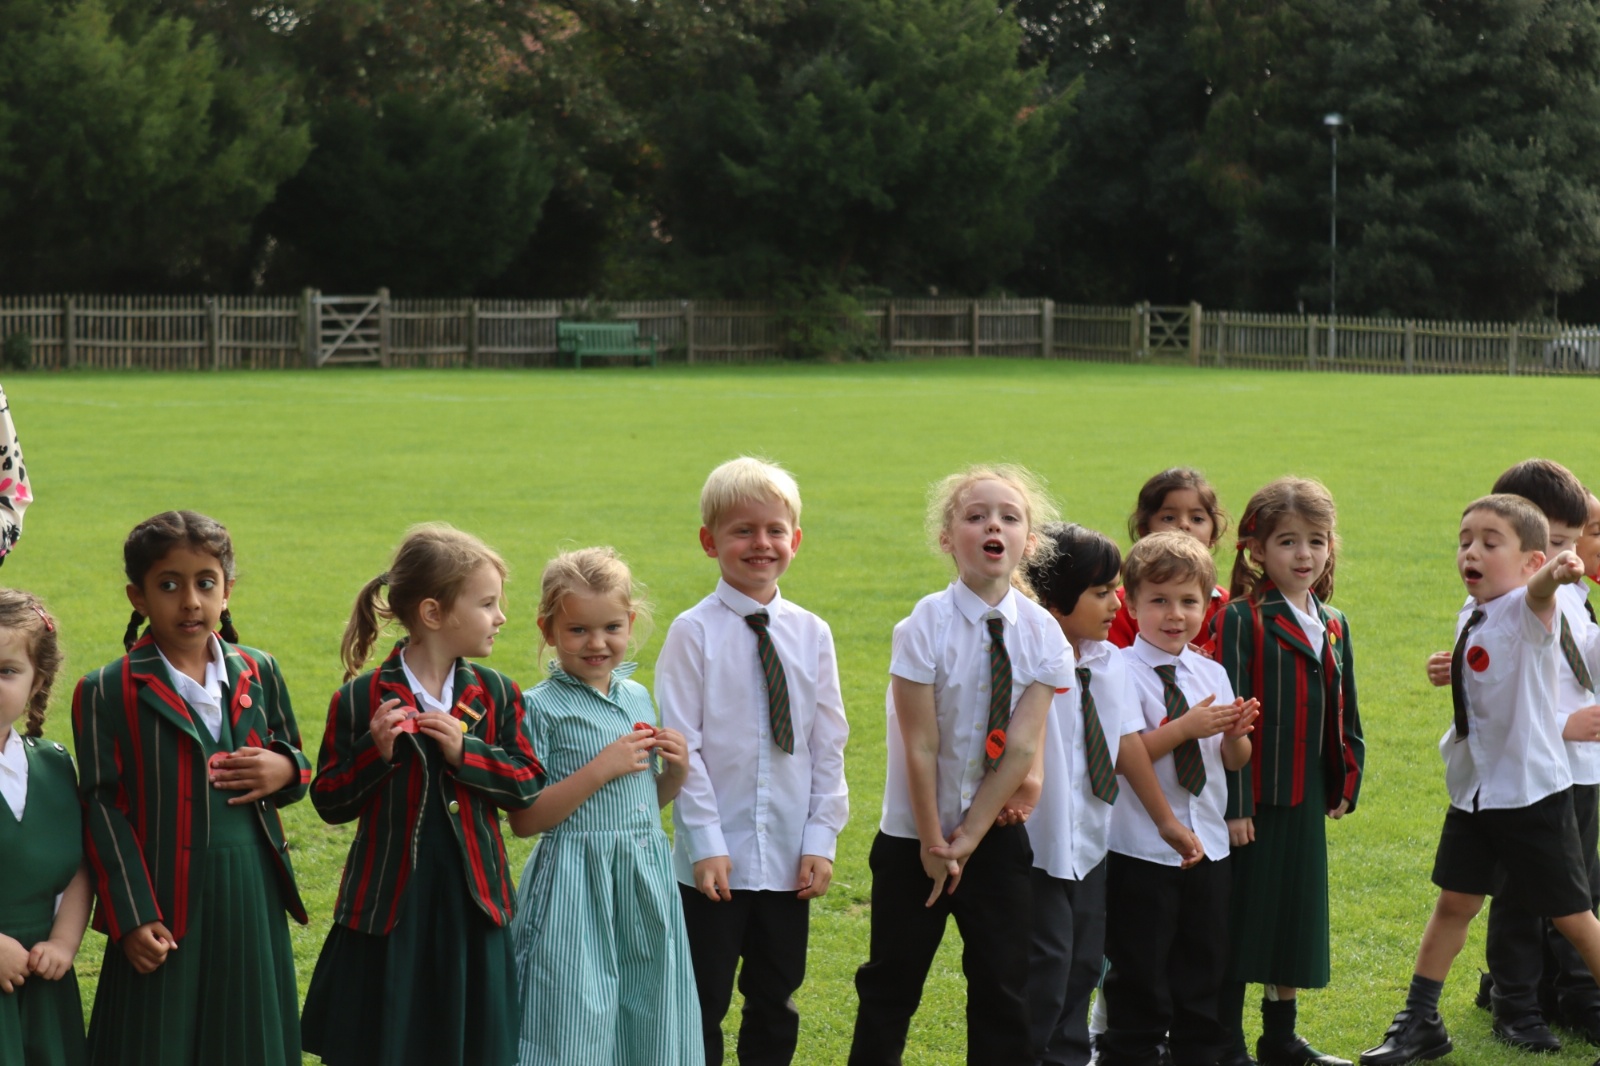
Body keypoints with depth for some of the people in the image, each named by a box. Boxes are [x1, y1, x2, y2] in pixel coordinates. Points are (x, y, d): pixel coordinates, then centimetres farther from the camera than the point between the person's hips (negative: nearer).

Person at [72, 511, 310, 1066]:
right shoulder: (107, 693, -6)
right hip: (165, 905, -3)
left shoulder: (257, 674, 7)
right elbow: (102, 810, -7)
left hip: (251, 896, 4)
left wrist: (286, 770, -7)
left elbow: (293, 755, 19)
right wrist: (132, 917, -11)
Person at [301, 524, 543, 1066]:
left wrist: (465, 752, -13)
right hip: (388, 907, -3)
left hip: (471, 903, 3)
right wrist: (375, 752, -20)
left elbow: (527, 783, 2)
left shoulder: (496, 693, 4)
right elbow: (329, 802, -4)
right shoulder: (361, 699, -7)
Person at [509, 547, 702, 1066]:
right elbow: (523, 820, -13)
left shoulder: (637, 698, 11)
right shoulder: (540, 707, -9)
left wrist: (676, 773, 0)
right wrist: (601, 768, -17)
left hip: (645, 883, 6)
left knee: (647, 1022, 11)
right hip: (575, 890, -6)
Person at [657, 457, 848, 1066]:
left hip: (789, 857, 4)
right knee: (702, 1006, 2)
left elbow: (829, 746, 6)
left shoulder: (811, 634, 4)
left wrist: (821, 840, -1)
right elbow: (682, 748, -9)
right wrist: (705, 844, -14)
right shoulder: (694, 633, -6)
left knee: (776, 1004, 12)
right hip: (714, 862, -3)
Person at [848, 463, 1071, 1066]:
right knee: (891, 984, 6)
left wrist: (967, 839, -12)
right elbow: (921, 747, -14)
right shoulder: (925, 626, -16)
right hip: (914, 835, -2)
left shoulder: (1042, 635, -7)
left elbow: (1021, 750, -9)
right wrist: (933, 843, -12)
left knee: (1003, 984, 5)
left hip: (997, 833, 2)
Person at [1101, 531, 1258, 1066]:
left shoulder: (1212, 674, 8)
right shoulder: (1122, 673, -11)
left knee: (1203, 963, 15)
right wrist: (1186, 727, -25)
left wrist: (1236, 733, -10)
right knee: (1139, 969, 2)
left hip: (1207, 844, 6)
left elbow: (1234, 760, 12)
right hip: (1141, 849, -6)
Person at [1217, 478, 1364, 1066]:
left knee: (1296, 915, 14)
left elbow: (1345, 714, 19)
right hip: (1254, 798, -7)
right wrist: (1233, 803, -17)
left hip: (1307, 798, 7)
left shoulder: (1334, 626, 10)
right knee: (1238, 921, 0)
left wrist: (1346, 782, 14)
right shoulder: (1243, 619, -11)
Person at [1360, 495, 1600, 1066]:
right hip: (1475, 788, 7)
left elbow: (1538, 593, -45)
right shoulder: (1470, 616, 6)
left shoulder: (1526, 609, -17)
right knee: (1453, 905, 14)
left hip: (1534, 790, -7)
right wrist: (1453, 671, 10)